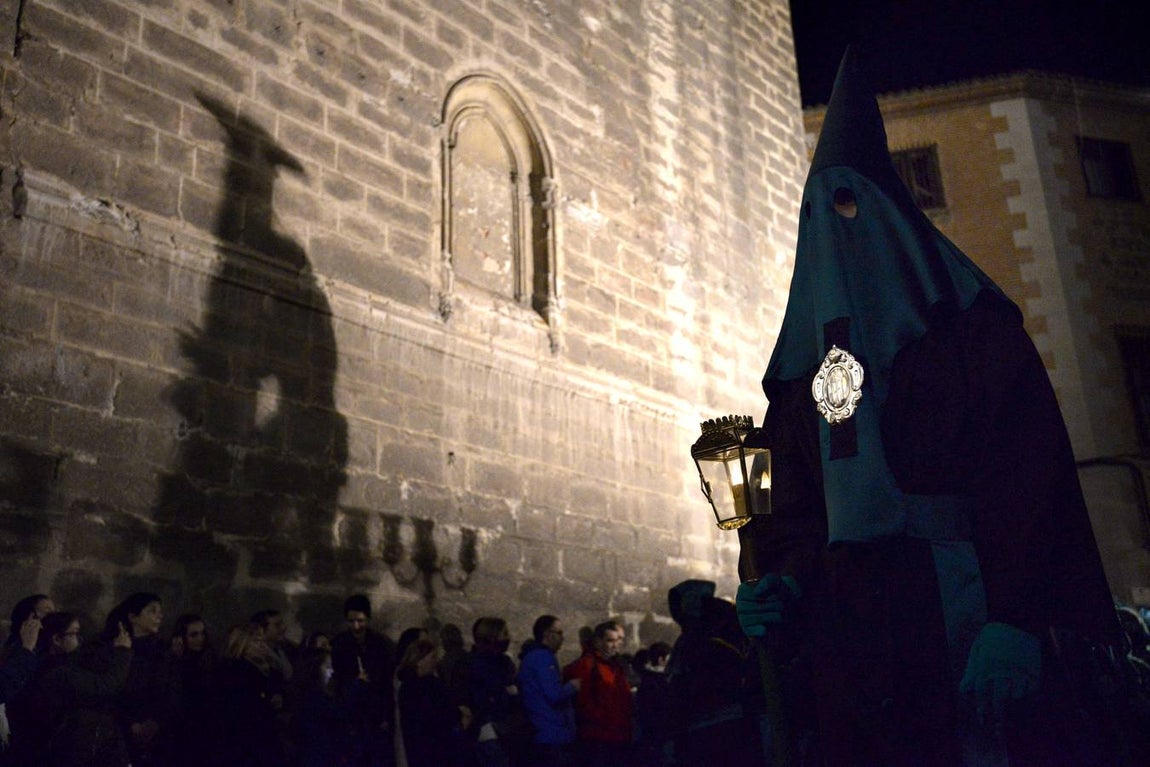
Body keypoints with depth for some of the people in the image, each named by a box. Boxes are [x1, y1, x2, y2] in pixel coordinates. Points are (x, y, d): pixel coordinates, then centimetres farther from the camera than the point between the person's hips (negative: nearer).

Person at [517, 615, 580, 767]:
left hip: (540, 735, 10)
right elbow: (555, 694, -22)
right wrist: (571, 686, -4)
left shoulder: (531, 656, 18)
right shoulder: (544, 657, -15)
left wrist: (566, 686, 12)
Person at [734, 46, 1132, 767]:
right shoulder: (805, 364, 17)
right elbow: (795, 503, 10)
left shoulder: (972, 328, 4)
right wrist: (781, 584, -9)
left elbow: (1028, 479, -8)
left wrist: (1015, 619, -19)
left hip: (972, 618, -3)